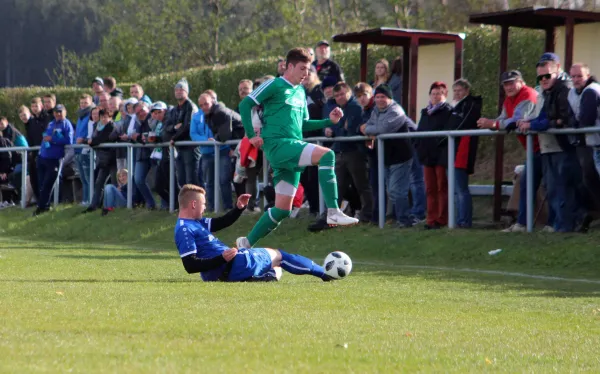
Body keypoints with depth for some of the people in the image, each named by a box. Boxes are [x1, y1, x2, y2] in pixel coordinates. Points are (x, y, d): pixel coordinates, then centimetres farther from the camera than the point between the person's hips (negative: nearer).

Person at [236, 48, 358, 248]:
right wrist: (251, 135, -10)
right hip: (277, 144, -9)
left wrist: (329, 121, 14)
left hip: (292, 151, 9)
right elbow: (245, 104, -7)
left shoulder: (300, 92, 21)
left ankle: (246, 243, 17)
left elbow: (304, 124, 28)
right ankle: (333, 212, -33)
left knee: (283, 209, 6)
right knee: (327, 155, -28)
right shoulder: (274, 85, -3)